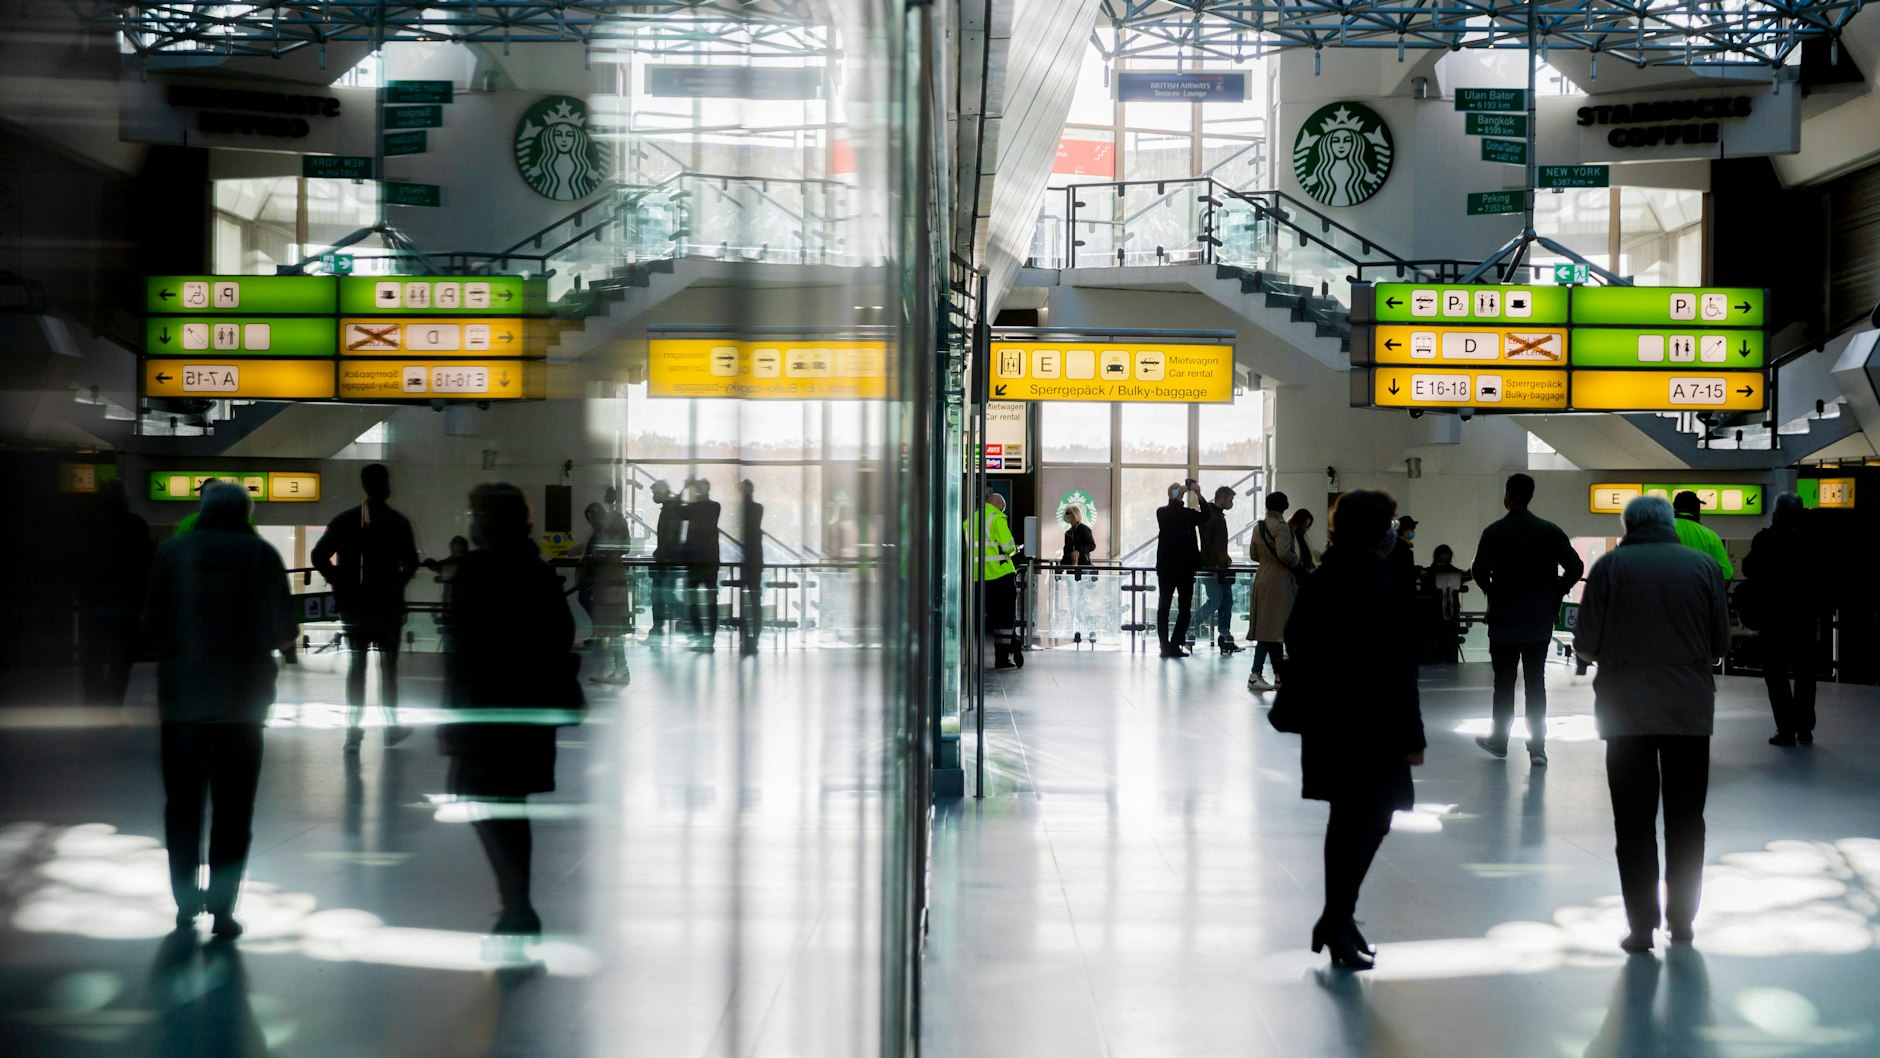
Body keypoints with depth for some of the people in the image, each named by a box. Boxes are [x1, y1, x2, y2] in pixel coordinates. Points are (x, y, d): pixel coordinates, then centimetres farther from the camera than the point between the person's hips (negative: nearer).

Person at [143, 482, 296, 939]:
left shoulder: (171, 552, 2)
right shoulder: (260, 554, -1)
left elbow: (153, 625, 0)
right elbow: (284, 630, 0)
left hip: (182, 695, 1)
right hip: (242, 696, -1)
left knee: (183, 802, 13)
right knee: (233, 806, 4)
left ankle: (186, 901, 17)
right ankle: (222, 907, 1)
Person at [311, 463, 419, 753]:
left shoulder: (345, 520, 2)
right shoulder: (397, 522, -6)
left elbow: (319, 556, -4)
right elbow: (411, 563, -13)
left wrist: (339, 581, 6)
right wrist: (397, 584, 5)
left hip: (352, 603, 2)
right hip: (387, 603, -2)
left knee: (355, 664, 8)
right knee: (388, 664, 10)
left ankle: (353, 731, 3)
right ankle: (391, 726, 16)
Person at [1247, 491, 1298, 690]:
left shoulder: (1258, 527, 11)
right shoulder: (1281, 526, -13)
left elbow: (1253, 555, 16)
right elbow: (1284, 553, -24)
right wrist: (1295, 561, -6)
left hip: (1262, 579, 9)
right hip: (1278, 581, -8)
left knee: (1271, 628, 11)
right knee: (1272, 628, -7)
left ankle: (1279, 674, 14)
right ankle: (1256, 674, -11)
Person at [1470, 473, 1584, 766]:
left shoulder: (1495, 533, -9)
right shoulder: (1550, 531, -1)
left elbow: (1479, 571, -17)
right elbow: (1575, 567, -6)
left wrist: (1492, 591, 3)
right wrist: (1556, 592, 7)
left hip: (1504, 620, -2)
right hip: (1541, 621, 2)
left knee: (1504, 683, 10)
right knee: (1536, 683, 7)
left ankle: (1499, 740, 19)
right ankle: (1537, 747, 4)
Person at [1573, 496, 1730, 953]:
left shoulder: (1611, 565, -3)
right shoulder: (1703, 566, 1)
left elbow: (1586, 641, -3)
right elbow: (1721, 641, 4)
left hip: (1626, 709, -1)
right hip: (1691, 709, 2)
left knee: (1634, 820, 3)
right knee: (1686, 818, 12)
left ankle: (1642, 925, 2)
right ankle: (1681, 919, 18)